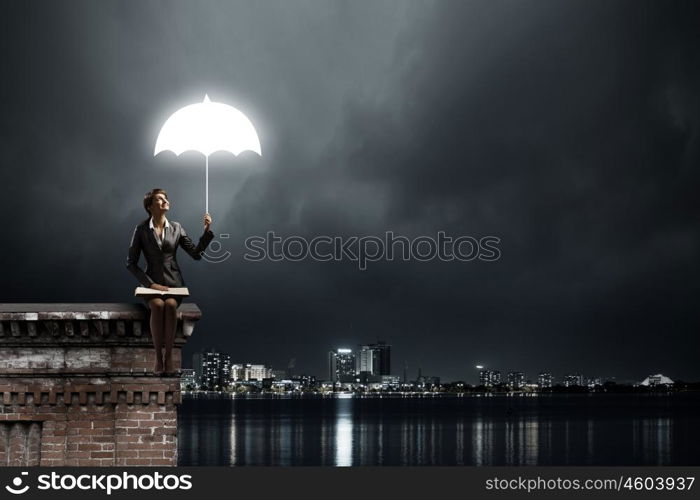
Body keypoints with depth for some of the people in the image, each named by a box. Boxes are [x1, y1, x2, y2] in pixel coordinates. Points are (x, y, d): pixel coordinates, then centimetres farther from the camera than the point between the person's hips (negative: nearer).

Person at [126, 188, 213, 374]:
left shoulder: (176, 228, 7)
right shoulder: (141, 229, 1)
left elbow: (196, 254, 3)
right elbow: (131, 263, 0)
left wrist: (207, 231, -9)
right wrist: (150, 284, -10)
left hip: (174, 282, 1)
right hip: (152, 283, -1)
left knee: (170, 305, -33)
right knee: (157, 306, -35)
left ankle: (169, 355, -29)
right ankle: (158, 356, -28)